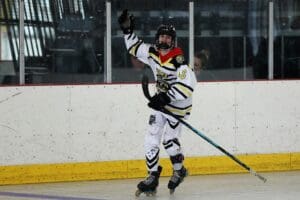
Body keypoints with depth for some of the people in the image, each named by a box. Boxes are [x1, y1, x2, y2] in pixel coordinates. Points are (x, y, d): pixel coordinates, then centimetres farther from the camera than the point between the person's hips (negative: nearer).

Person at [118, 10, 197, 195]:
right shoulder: (152, 53, -2)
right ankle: (153, 177, 6)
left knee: (170, 139, -9)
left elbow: (188, 84, -32)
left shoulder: (178, 60, -24)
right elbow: (134, 47, 15)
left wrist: (167, 97, -33)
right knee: (152, 139, -1)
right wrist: (128, 30, 3)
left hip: (178, 105, -7)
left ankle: (179, 171, 16)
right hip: (161, 102, 7)